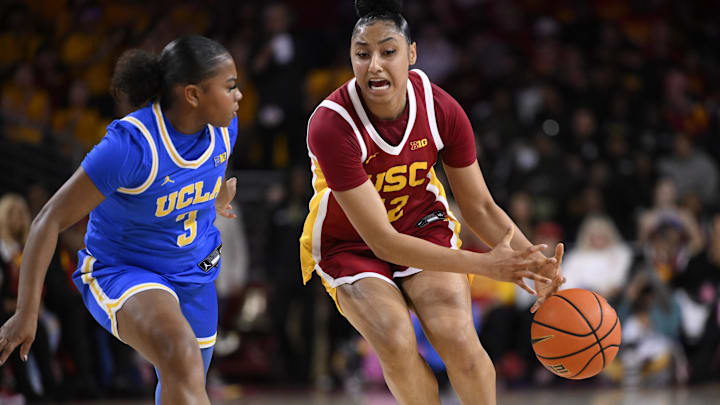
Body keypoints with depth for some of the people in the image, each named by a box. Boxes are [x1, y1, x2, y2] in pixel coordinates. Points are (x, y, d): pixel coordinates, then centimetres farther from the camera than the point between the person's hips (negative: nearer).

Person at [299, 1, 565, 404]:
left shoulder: (441, 109, -18)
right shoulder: (330, 126, -31)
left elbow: (480, 207, -4)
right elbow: (382, 241, -30)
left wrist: (534, 260, -23)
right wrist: (486, 264, -35)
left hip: (422, 224, 3)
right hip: (350, 245, -2)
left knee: (457, 337, -22)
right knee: (396, 343, -28)